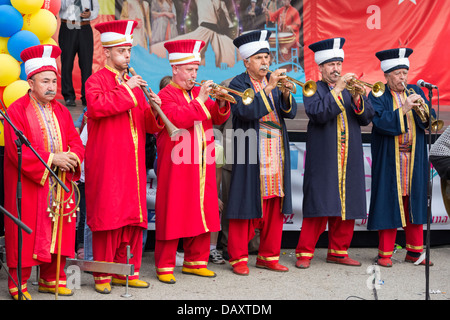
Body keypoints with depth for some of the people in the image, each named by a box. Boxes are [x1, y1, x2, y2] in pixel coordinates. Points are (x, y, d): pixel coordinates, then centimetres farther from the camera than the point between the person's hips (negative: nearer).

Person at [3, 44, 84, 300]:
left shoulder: (61, 111, 13)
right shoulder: (17, 111, -7)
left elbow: (75, 140, 10)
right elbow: (16, 150, -15)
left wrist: (72, 157, -13)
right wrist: (50, 159, -19)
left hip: (59, 186, 6)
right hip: (28, 186, -5)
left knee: (58, 232, 7)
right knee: (26, 233, -2)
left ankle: (52, 279, 20)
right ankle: (18, 284, 10)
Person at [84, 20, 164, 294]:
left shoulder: (134, 84, 20)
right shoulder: (97, 80, 1)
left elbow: (149, 126, 16)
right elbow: (96, 106, -22)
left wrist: (154, 111, -5)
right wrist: (126, 90, -17)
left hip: (132, 163, 6)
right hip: (107, 162, -6)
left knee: (133, 217, 5)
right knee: (107, 215, -5)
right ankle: (103, 275, 4)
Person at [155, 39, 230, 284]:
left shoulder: (200, 92, 17)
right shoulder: (166, 95, -4)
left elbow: (218, 119, 14)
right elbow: (177, 119, -20)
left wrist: (221, 102, -5)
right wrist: (199, 100, -18)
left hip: (202, 166, 7)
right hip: (176, 166, -7)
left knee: (201, 212, 10)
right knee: (172, 214, -3)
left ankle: (194, 261, 21)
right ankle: (164, 266, 6)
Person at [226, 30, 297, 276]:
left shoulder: (275, 83, 14)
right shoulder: (238, 84, -1)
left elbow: (290, 113, 4)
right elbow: (247, 111, -19)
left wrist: (286, 94, -15)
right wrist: (268, 87, -22)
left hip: (276, 154, 5)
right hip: (250, 156, -5)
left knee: (274, 206, 7)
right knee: (246, 203, -3)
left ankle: (268, 256, 18)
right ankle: (239, 258, 7)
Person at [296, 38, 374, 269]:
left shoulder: (351, 88, 14)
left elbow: (367, 118, 3)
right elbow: (318, 114, -17)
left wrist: (357, 98, -14)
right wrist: (337, 90, -19)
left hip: (349, 158, 5)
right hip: (323, 158, -5)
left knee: (347, 205, 7)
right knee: (319, 205, -7)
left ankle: (338, 251, 17)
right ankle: (305, 252, 1)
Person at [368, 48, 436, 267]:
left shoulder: (416, 92, 12)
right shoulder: (377, 96, -1)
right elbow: (381, 122, -16)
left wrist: (423, 108, -15)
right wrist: (403, 109, -21)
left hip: (415, 159, 4)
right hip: (388, 161, -4)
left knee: (414, 202, 7)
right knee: (388, 202, -2)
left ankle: (415, 251, 16)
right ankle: (385, 253, 7)